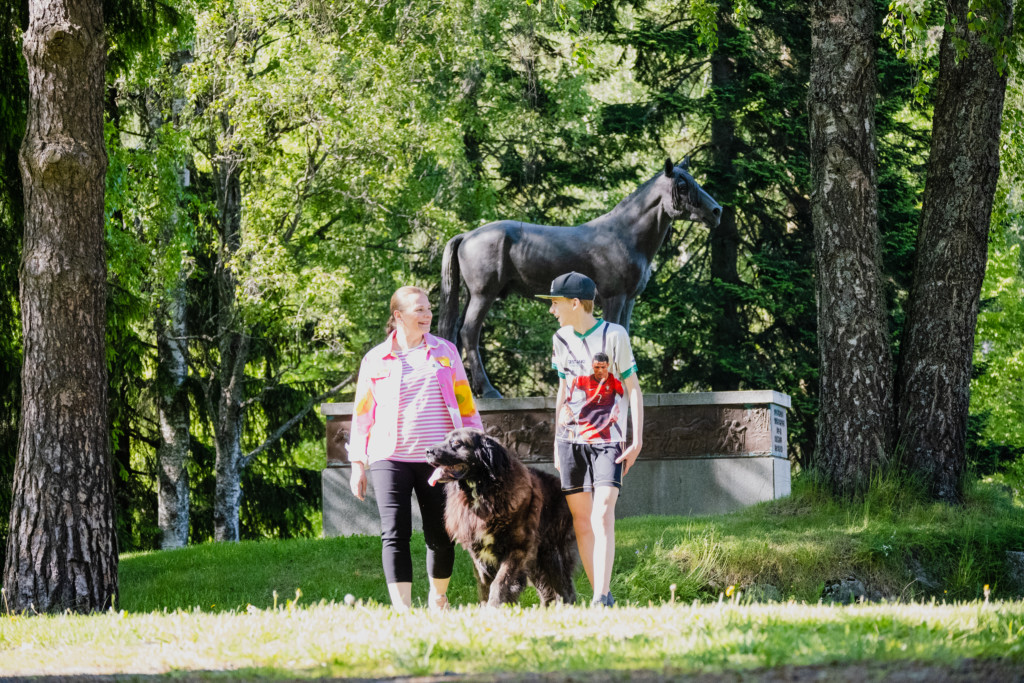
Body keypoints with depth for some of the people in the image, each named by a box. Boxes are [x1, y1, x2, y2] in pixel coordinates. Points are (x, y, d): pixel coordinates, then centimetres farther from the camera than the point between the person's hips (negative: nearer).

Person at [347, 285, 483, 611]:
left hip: (438, 458, 1)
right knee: (395, 535, -11)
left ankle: (438, 600, 25)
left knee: (441, 536, 2)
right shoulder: (375, 360, 8)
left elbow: (465, 404, 14)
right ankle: (402, 609, -15)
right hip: (390, 458, -1)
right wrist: (358, 465, 8)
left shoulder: (445, 351, 11)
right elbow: (362, 413, 12)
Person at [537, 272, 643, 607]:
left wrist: (637, 440, -8)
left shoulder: (614, 335, -5)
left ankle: (602, 598, -25)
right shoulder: (561, 339, 11)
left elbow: (633, 389, -2)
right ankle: (601, 597, 4)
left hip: (607, 437, -5)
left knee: (602, 515, -18)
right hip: (571, 438, 5)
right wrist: (556, 440, 20)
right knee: (580, 519, 1)